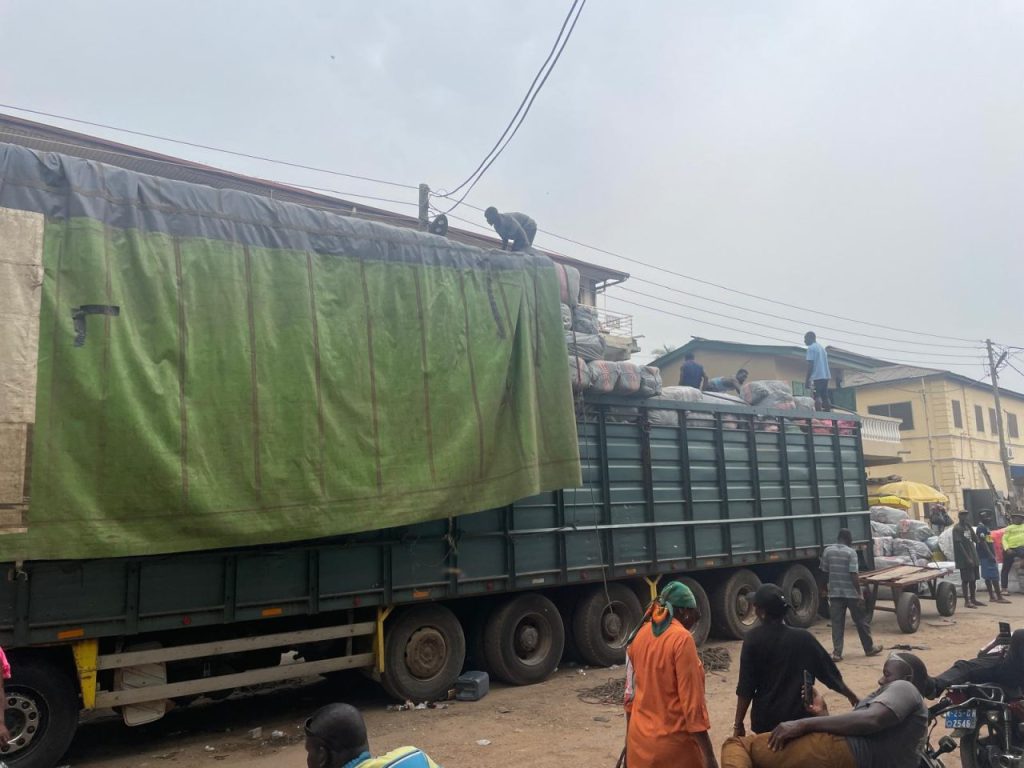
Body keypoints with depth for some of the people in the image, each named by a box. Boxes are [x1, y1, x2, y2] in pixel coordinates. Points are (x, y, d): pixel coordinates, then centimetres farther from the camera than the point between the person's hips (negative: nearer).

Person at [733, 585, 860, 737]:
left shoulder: (753, 639, -10)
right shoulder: (803, 638, -5)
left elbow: (745, 687, -10)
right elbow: (829, 672, 5)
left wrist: (738, 724, -3)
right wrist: (852, 696, 22)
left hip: (765, 720, -1)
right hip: (799, 718, 1)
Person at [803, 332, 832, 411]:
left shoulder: (811, 348, -5)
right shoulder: (822, 348, 21)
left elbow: (810, 365, -11)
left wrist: (807, 380, -10)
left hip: (817, 377, -8)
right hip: (826, 376, 8)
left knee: (817, 397, -11)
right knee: (825, 396, 9)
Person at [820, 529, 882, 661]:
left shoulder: (827, 551, 0)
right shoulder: (851, 552, -11)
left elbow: (825, 571, 6)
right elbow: (853, 575, -17)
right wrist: (860, 594, -13)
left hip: (834, 592, 3)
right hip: (851, 593, -3)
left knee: (837, 624, 5)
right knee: (861, 621, 14)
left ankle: (837, 653, 1)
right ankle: (869, 648, 28)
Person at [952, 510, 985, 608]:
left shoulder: (967, 527, 14)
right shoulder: (957, 528, -10)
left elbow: (975, 540, 9)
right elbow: (959, 544, -16)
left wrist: (970, 526, -2)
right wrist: (967, 558, -20)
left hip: (973, 557, 8)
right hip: (964, 559, -8)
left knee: (973, 579, 11)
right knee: (966, 580, -5)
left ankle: (973, 599, 19)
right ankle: (967, 601, -1)